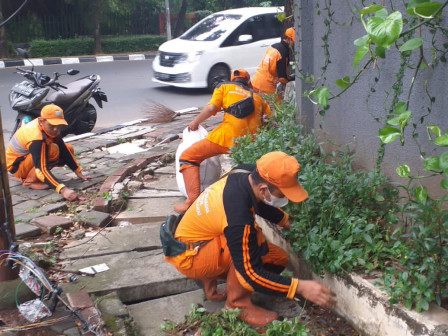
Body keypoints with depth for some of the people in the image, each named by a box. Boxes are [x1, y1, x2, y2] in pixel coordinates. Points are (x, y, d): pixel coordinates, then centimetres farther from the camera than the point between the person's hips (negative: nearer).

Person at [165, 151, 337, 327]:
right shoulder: (239, 218, -37)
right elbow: (251, 274, -29)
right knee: (256, 243, -31)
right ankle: (238, 304, -10)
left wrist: (287, 222, 16)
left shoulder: (248, 173, -13)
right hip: (190, 258, -9)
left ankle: (210, 281, 13)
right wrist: (300, 287, -30)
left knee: (278, 259, 1)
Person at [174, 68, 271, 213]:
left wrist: (195, 122, 12)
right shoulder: (257, 97, 27)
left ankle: (193, 200, -13)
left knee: (188, 157, 3)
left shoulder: (225, 87, 16)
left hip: (228, 136, -4)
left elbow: (211, 108, 0)